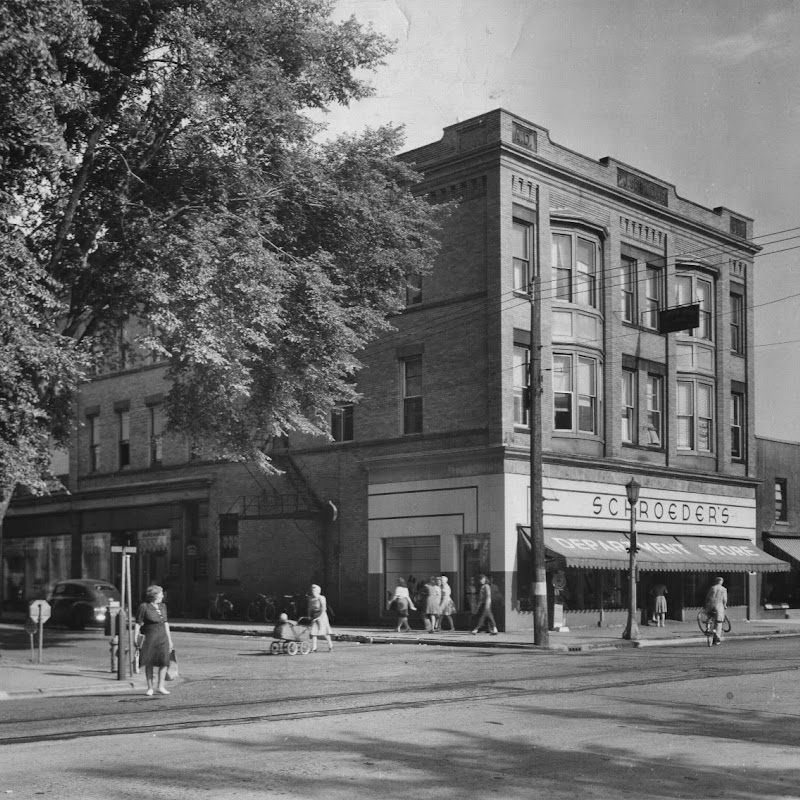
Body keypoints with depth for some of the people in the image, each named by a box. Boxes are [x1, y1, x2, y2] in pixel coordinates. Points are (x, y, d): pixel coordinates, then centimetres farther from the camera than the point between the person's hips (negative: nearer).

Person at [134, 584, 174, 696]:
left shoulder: (163, 607, 11)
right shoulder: (144, 607, -7)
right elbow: (138, 624, -6)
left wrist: (169, 640, 18)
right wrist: (135, 641, -9)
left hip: (162, 637, 4)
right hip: (149, 638, -4)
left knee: (164, 661, -7)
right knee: (149, 663, 3)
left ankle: (160, 686, 3)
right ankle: (150, 688, 13)